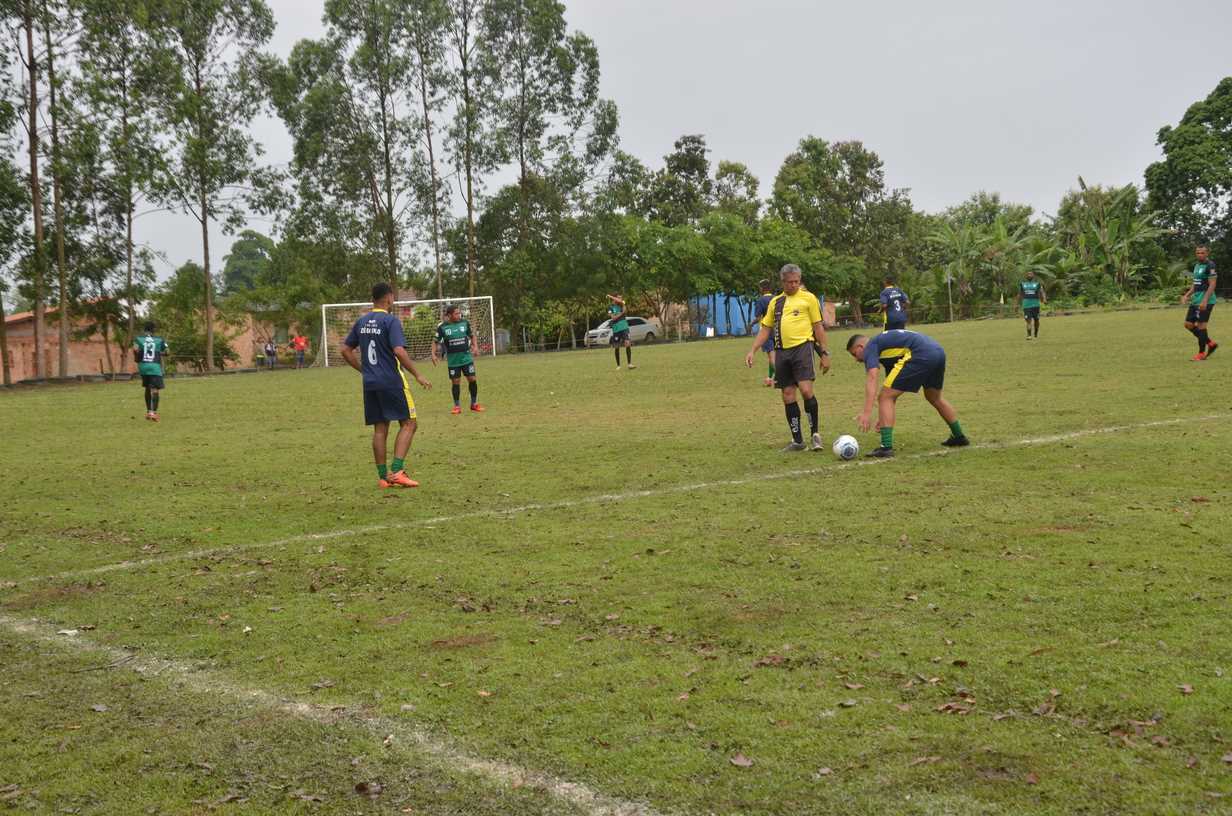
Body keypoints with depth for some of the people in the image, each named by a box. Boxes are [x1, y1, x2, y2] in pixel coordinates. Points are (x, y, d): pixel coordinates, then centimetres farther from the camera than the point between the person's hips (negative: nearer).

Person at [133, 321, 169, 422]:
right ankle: (153, 412, -25)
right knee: (155, 390, -8)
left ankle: (149, 411, 26)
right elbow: (167, 351, 2)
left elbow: (135, 349, -12)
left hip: (143, 366, 2)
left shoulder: (138, 338, 6)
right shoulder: (159, 339, 6)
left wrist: (136, 358, 6)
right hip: (155, 366, -2)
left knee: (148, 388, 20)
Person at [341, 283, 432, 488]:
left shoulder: (361, 322, 11)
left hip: (370, 384, 7)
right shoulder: (391, 321, -11)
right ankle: (396, 471, -9)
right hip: (391, 382, -7)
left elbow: (345, 351, 15)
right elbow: (399, 351, -21)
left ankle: (383, 476, 11)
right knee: (408, 423, 1)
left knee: (380, 429, 10)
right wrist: (417, 375, -13)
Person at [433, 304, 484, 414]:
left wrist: (475, 346, 0)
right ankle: (457, 406, 14)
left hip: (466, 358, 1)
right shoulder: (442, 327, -5)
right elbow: (436, 342, 3)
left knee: (472, 379, -1)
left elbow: (472, 336, 14)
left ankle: (474, 403, 14)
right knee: (456, 382, 2)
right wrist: (433, 354, -10)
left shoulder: (465, 323, 1)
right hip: (453, 360, -1)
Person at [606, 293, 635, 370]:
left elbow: (621, 301, -18)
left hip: (624, 328, 1)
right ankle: (618, 365, 16)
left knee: (627, 343, -14)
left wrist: (611, 297, -13)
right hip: (616, 329, -1)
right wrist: (622, 312, -13)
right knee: (616, 347, 4)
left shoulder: (621, 304, 7)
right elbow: (613, 318, -12)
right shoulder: (610, 308, 0)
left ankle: (630, 364, -15)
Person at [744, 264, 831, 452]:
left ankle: (815, 433, 0)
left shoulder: (808, 298, 3)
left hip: (802, 347, -5)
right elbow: (765, 329, 18)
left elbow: (818, 326, 3)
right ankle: (797, 440, 14)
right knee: (788, 396, 5)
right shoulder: (775, 302, 16)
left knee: (806, 390, -18)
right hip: (782, 351, 5)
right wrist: (752, 351, 8)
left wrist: (824, 353, -1)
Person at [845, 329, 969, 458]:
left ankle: (886, 447, -7)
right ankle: (959, 437, 45)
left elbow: (872, 378, -10)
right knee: (935, 398, 33)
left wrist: (867, 413, -18)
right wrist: (884, 416, 38)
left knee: (885, 398, 0)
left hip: (920, 355, -9)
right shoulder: (887, 342, 33)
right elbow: (894, 388, 36)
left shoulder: (871, 347, 9)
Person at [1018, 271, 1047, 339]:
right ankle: (1029, 335, -16)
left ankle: (1036, 334, 30)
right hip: (1026, 305, 0)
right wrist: (1018, 304, 19)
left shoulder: (1037, 284, 6)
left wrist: (1044, 299, -22)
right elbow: (1020, 294, 19)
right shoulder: (1022, 284, 11)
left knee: (1036, 320, 9)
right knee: (1028, 320, -13)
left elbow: (1042, 292, -4)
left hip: (1035, 305, 0)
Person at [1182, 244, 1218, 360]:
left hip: (1205, 301, -9)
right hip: (1195, 300, 9)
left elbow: (1212, 285, -17)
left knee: (1201, 326, -5)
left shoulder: (1210, 266, -12)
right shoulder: (1197, 265, 15)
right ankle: (1211, 343, 21)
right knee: (1188, 324, 8)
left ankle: (1201, 353, 5)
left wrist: (1205, 300, -24)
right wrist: (1187, 295, 13)